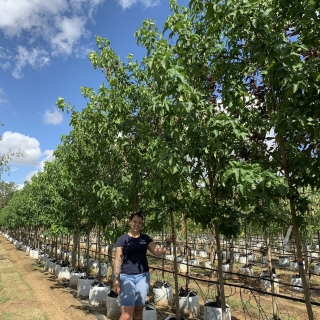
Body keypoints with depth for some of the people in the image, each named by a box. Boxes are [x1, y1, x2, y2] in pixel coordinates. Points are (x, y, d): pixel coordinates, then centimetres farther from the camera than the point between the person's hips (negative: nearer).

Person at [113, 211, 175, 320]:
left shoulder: (145, 238, 7)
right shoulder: (122, 239, -3)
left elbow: (158, 252, 3)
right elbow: (118, 259, -4)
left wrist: (168, 242, -8)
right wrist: (116, 279, -10)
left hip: (143, 276, 4)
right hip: (127, 276, -3)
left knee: (138, 309, 11)